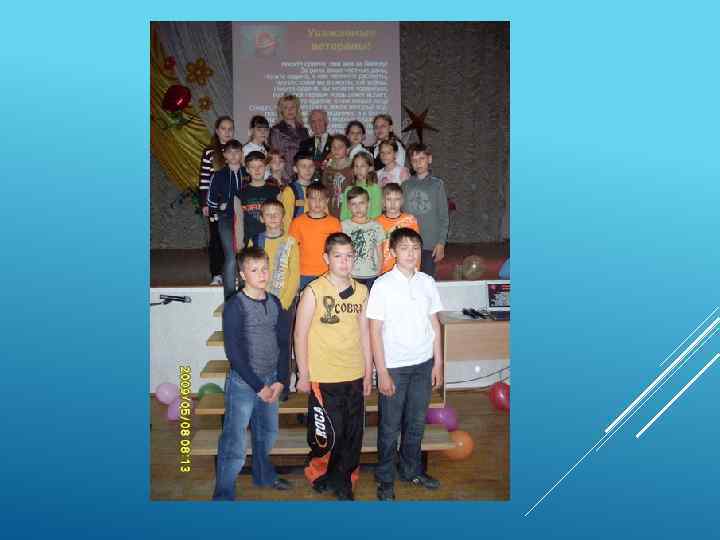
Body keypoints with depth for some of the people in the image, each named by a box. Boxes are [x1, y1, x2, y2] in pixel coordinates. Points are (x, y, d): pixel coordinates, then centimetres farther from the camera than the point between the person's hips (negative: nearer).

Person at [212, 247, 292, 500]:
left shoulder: (274, 303, 4)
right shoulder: (234, 306, -13)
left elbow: (281, 344, 8)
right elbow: (234, 353, -14)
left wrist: (280, 381, -2)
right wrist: (259, 386, -13)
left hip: (270, 380, 6)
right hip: (243, 383, -6)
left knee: (267, 434, 20)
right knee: (234, 444, -1)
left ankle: (263, 475, 44)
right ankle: (223, 495, 15)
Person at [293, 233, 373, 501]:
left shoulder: (361, 290, 5)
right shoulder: (313, 291, -9)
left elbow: (364, 333, 10)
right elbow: (300, 334, -6)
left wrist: (368, 373, 11)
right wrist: (303, 375, -6)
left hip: (355, 377, 4)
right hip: (324, 378, -4)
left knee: (352, 434, 11)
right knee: (327, 434, 4)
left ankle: (343, 480, 32)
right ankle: (318, 473, 33)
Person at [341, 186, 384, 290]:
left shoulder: (376, 227, 7)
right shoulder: (344, 226, 2)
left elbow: (380, 254, 10)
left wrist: (379, 275, 3)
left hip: (372, 277, 2)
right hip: (351, 276, -1)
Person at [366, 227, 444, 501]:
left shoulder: (427, 282, 2)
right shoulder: (383, 285, -11)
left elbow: (434, 323, 8)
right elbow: (375, 330, -10)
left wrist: (438, 363, 5)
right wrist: (382, 372, -12)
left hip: (423, 364, 4)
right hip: (394, 366, -4)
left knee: (416, 422, 17)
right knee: (390, 426, 9)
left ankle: (412, 470, 37)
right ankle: (385, 479, 27)